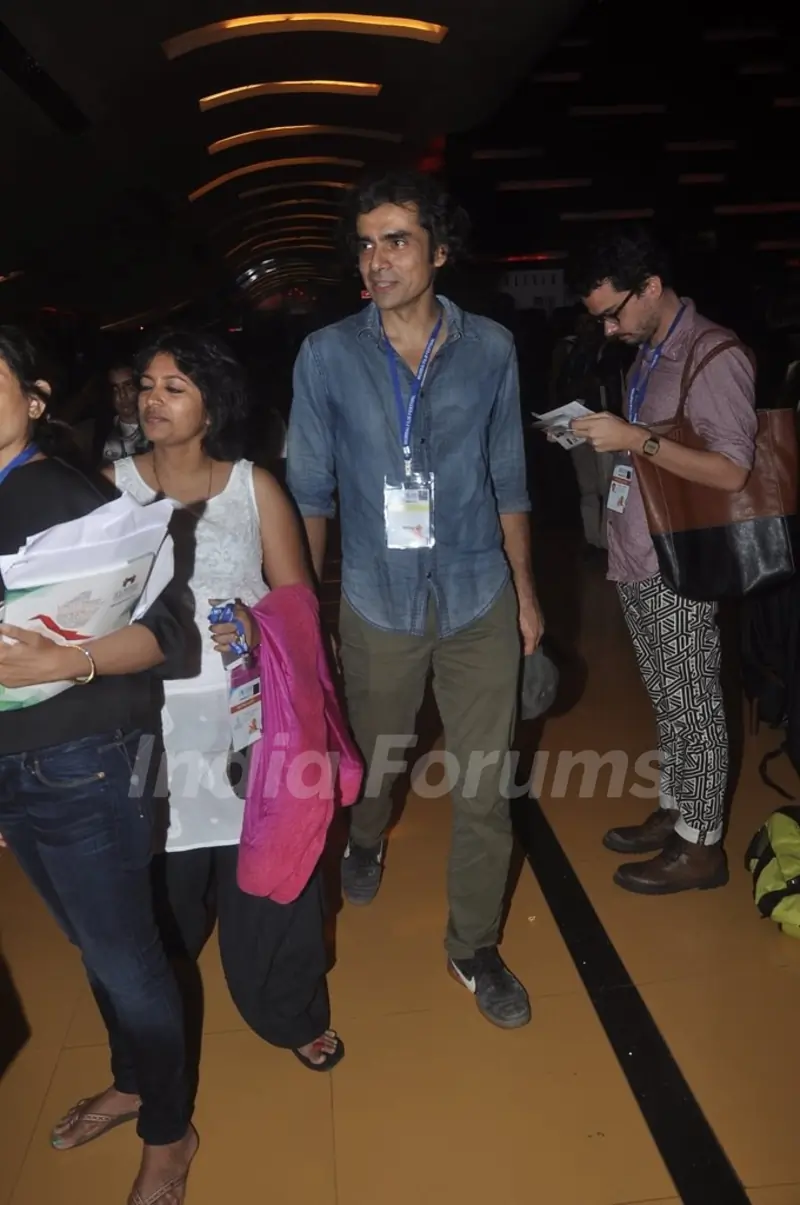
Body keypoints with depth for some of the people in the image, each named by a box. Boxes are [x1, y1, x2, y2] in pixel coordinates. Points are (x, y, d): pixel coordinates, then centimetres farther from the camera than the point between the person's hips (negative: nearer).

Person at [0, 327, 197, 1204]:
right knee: (94, 946, 23)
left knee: (125, 956, 9)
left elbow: (161, 632, -15)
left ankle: (169, 1133, 32)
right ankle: (131, 1084, 46)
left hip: (82, 770, -6)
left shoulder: (73, 501, -14)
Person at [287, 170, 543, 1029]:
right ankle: (367, 841, 55)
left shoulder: (490, 348, -2)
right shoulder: (326, 355, -5)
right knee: (376, 756, 20)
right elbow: (309, 491, 0)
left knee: (484, 786, 6)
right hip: (378, 603, 0)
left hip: (479, 601, 1)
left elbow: (507, 480, 4)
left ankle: (474, 947, 28)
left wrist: (525, 591, 7)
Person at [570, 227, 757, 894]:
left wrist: (637, 440, -23)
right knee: (668, 701, 17)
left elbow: (731, 470, -19)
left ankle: (701, 844, 16)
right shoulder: (648, 354, 13)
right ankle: (675, 811, 30)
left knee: (693, 706, 3)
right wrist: (602, 438, 6)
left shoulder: (712, 353, -13)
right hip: (637, 560, 8)